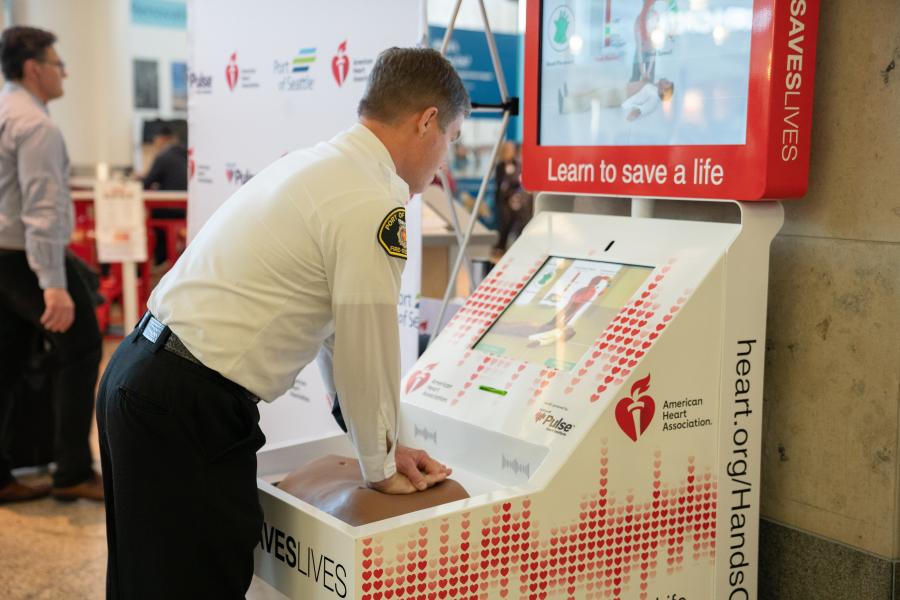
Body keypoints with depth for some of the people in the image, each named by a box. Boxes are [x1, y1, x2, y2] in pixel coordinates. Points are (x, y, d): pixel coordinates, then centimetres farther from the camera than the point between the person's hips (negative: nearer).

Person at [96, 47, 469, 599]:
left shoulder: (317, 164, 14)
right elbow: (369, 347, -10)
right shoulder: (373, 206, -17)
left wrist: (383, 444, 21)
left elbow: (338, 327, 18)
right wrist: (381, 465, 7)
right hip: (187, 408, -10)